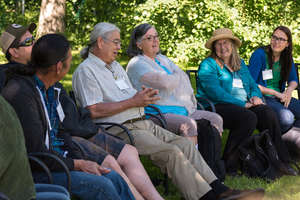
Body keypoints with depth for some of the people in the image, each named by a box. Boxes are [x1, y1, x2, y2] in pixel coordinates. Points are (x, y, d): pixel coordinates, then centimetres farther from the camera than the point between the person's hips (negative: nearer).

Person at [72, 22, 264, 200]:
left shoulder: (116, 67, 25)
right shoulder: (86, 71, -5)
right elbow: (94, 111, -17)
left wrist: (143, 97, 5)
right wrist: (133, 102, -13)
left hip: (143, 123, 9)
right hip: (120, 131, -9)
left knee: (184, 144, -8)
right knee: (171, 152, -24)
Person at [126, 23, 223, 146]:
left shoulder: (162, 59, 24)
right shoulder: (136, 64, -6)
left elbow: (184, 78, 18)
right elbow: (164, 82, -19)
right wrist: (178, 77, 4)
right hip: (158, 114, -9)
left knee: (215, 119, -6)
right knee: (188, 125, -35)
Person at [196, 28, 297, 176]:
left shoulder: (240, 63, 22)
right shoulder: (208, 65, 0)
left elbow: (252, 84, 22)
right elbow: (216, 93, -12)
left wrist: (256, 96, -3)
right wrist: (242, 104, -16)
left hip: (245, 105, 6)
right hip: (219, 107, -6)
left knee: (268, 113, -22)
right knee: (249, 118, -34)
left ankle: (280, 161, -20)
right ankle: (229, 165, -26)